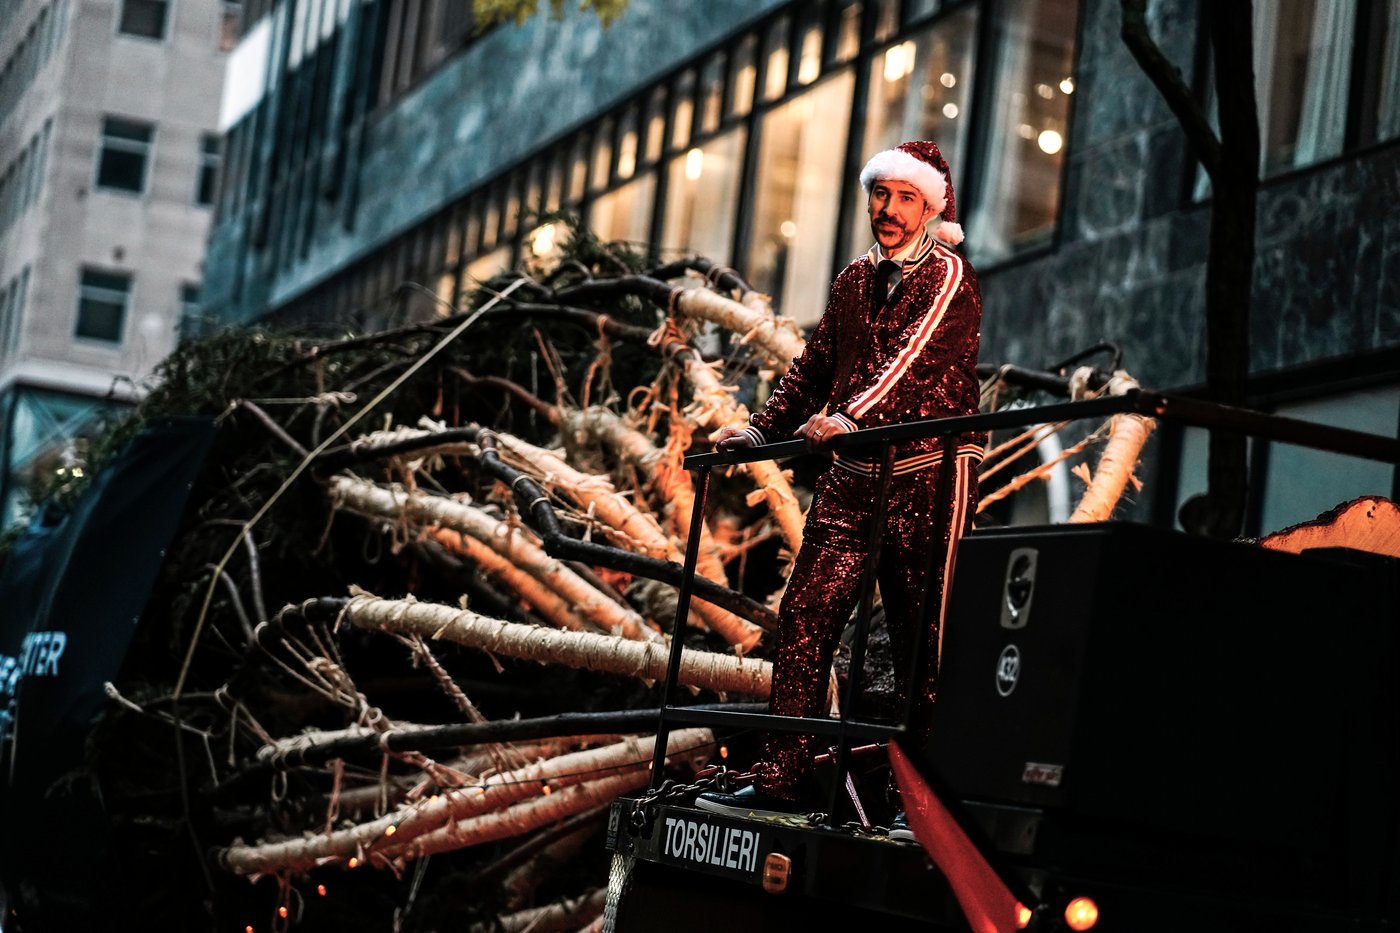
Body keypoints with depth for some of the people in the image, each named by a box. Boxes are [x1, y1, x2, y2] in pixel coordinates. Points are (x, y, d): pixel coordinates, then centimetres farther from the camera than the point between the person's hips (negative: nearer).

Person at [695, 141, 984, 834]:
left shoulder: (947, 275, -3)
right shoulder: (855, 280, 18)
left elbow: (916, 355, -20)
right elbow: (815, 365, 25)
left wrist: (853, 414, -34)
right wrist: (762, 429, 14)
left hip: (928, 473, -6)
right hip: (852, 474, 6)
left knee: (923, 640, -4)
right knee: (805, 615, -3)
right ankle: (779, 782, 0)